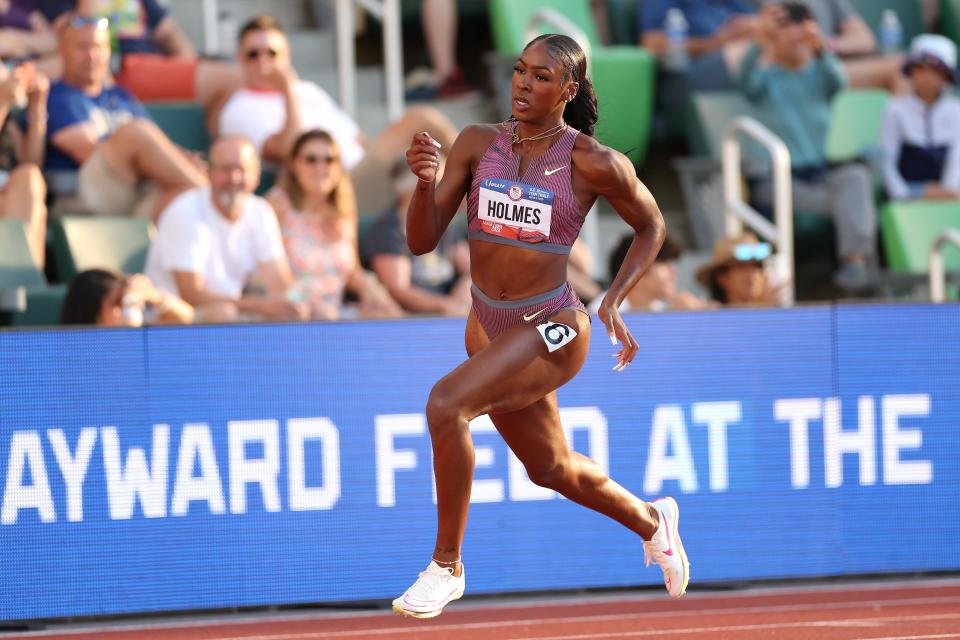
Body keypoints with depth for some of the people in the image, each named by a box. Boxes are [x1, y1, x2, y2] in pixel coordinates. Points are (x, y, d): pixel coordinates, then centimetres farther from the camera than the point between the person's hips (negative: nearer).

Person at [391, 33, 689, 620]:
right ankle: (651, 521, 53)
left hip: (553, 329, -6)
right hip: (489, 326, 6)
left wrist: (615, 302, -8)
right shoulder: (478, 143, -4)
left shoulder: (593, 164, -14)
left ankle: (447, 566, -15)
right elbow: (422, 241, -5)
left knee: (446, 403, -29)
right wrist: (424, 181, -24)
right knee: (551, 468, 23)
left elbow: (652, 226, 3)